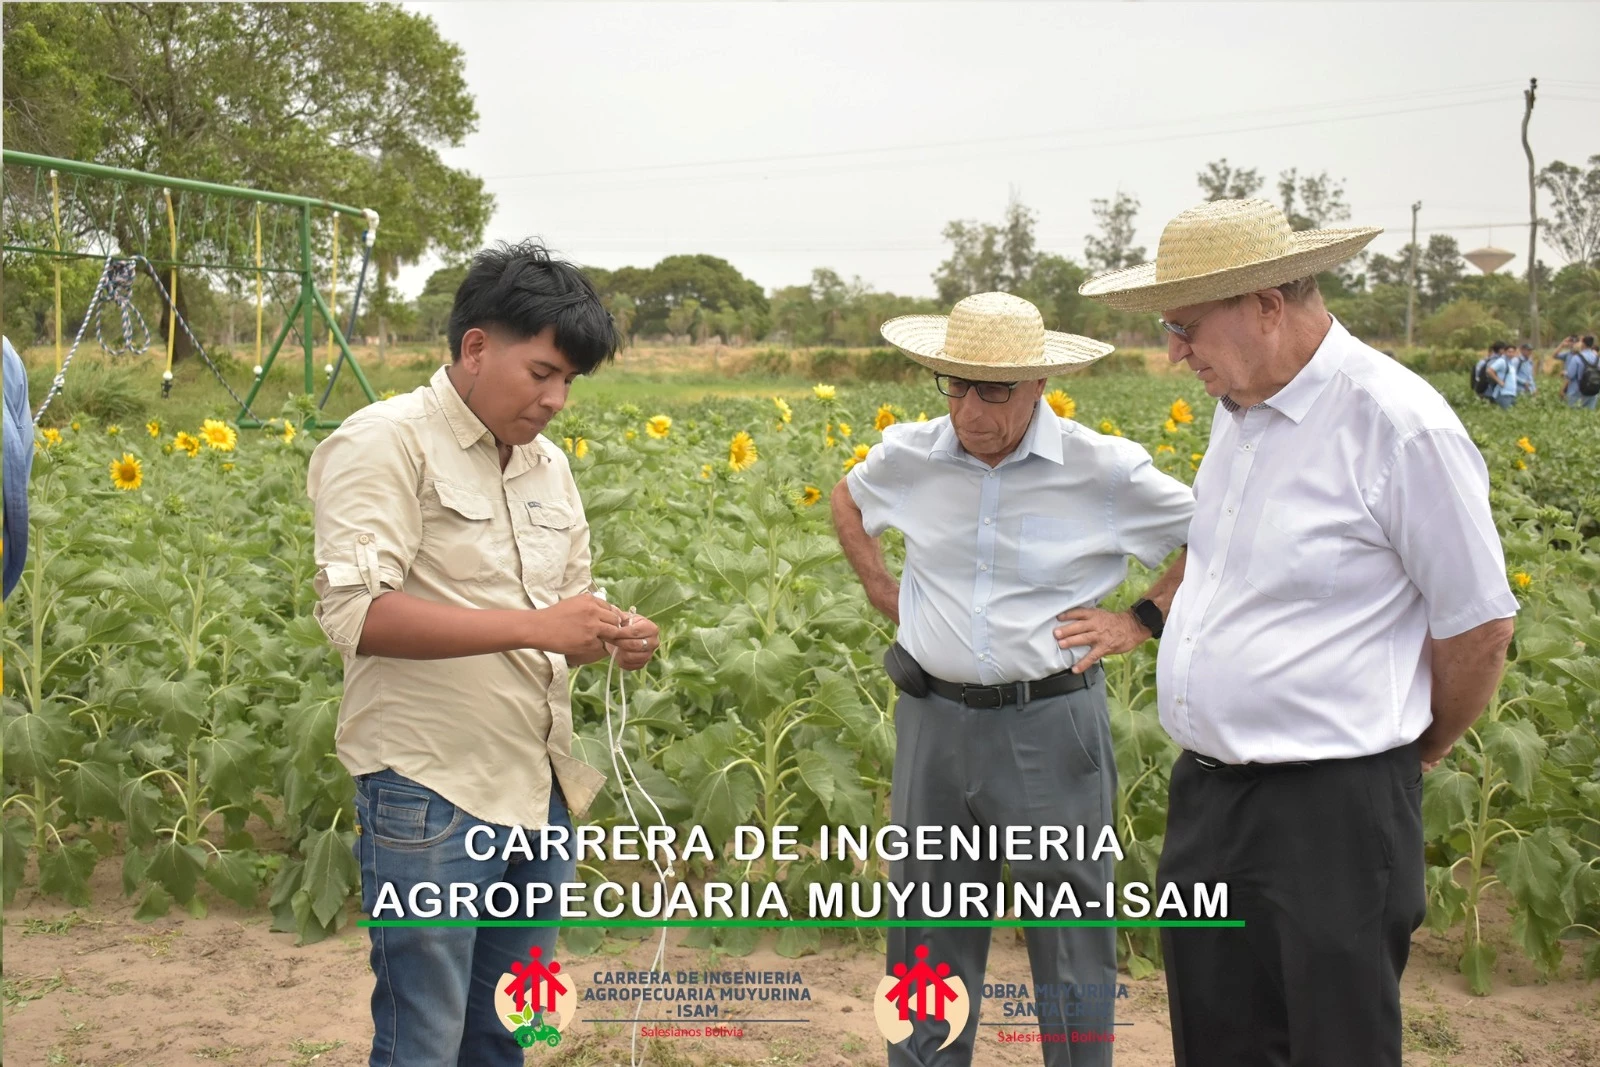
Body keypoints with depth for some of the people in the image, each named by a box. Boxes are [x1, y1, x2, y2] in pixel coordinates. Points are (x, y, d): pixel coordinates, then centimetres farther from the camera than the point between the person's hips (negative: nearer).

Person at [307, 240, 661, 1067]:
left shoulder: (549, 467, 13)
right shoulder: (383, 443, -10)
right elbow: (355, 612, -21)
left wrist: (612, 639, -2)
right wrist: (530, 626, -25)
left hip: (539, 787, 7)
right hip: (430, 793, -7)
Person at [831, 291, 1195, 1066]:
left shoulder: (1105, 472, -10)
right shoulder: (909, 457, -1)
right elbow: (844, 502, 22)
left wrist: (1141, 620, -4)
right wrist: (882, 591, 10)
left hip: (1052, 725, -3)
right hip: (934, 719, 3)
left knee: (1070, 936, 7)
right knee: (926, 928, 15)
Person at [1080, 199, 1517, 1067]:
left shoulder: (1399, 424, -16)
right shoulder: (1237, 410, 8)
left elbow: (1479, 623, -8)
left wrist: (1416, 755, 4)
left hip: (1329, 810, -8)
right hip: (1205, 796, 8)